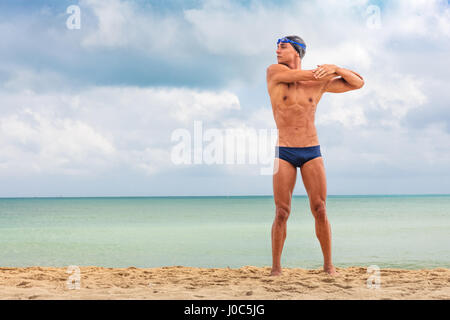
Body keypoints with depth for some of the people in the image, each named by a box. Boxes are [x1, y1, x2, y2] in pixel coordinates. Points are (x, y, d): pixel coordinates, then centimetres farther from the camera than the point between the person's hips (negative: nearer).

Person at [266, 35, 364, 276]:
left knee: (320, 210, -3)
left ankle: (328, 265, 7)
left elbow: (359, 83, 6)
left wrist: (335, 69, -11)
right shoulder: (274, 72, 1)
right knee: (282, 213, -5)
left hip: (312, 153, 1)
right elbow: (304, 76, -12)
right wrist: (328, 71, 6)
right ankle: (276, 268, 5)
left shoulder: (319, 83, 6)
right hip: (284, 154, -1)